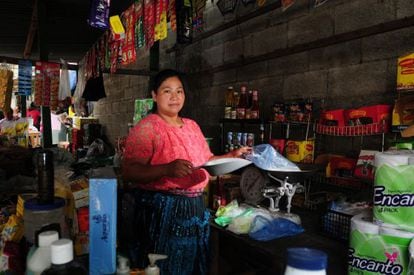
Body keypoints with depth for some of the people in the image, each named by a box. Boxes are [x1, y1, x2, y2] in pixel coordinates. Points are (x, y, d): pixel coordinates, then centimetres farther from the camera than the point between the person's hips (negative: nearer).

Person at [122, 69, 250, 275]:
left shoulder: (192, 126, 11)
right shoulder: (146, 127, -11)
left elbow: (205, 161, 19)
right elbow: (129, 172, -19)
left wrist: (232, 156, 7)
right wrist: (167, 169, -32)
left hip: (194, 207, 7)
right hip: (160, 209, -6)